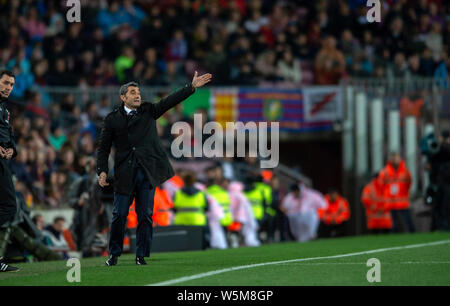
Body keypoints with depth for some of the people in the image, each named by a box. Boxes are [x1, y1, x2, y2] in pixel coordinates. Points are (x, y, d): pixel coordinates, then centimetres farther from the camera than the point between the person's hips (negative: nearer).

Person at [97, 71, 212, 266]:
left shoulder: (148, 111, 11)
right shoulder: (112, 119, 6)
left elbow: (170, 101, 2)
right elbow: (103, 148, 7)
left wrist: (192, 86, -9)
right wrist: (102, 171, -5)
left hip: (147, 171, 1)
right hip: (124, 173, -1)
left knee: (145, 215, 2)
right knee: (119, 214, -1)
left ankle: (141, 255, 10)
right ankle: (114, 254, 12)